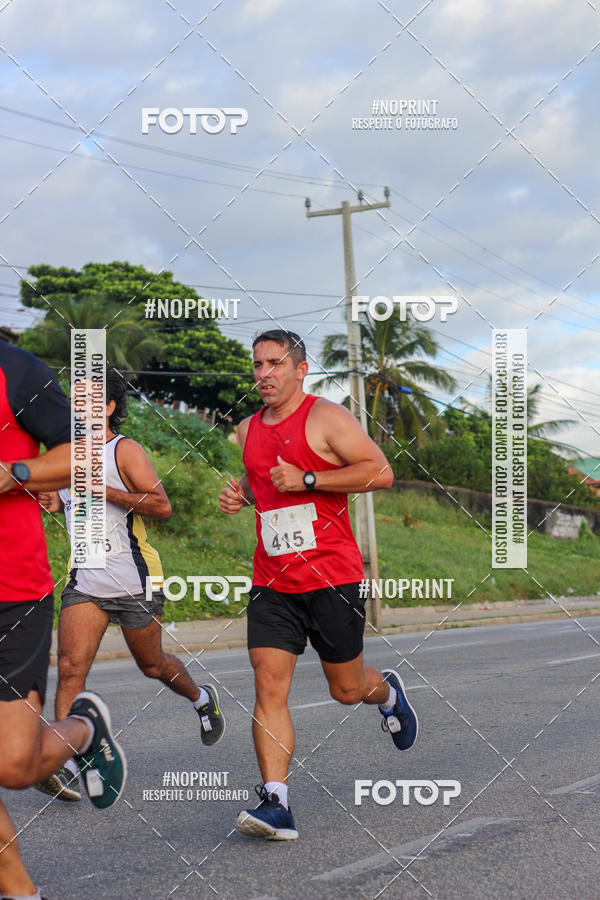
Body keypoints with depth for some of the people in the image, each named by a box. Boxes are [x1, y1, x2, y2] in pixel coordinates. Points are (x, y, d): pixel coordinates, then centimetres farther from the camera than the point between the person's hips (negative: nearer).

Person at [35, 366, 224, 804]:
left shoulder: (125, 450, -9)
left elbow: (162, 506, -17)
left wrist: (107, 491, -24)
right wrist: (58, 502, 7)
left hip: (135, 581, -5)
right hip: (85, 582, 5)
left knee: (153, 665, 13)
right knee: (71, 667, -13)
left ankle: (202, 697, 44)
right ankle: (64, 764, -18)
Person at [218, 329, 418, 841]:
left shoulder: (326, 417, -6)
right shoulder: (248, 430, 13)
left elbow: (380, 472, -13)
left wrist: (307, 479, -18)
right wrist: (241, 496, 8)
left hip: (332, 576, -4)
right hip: (272, 583, 5)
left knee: (347, 689, 9)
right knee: (269, 687, -10)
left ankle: (388, 692, 45)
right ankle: (276, 804, -12)